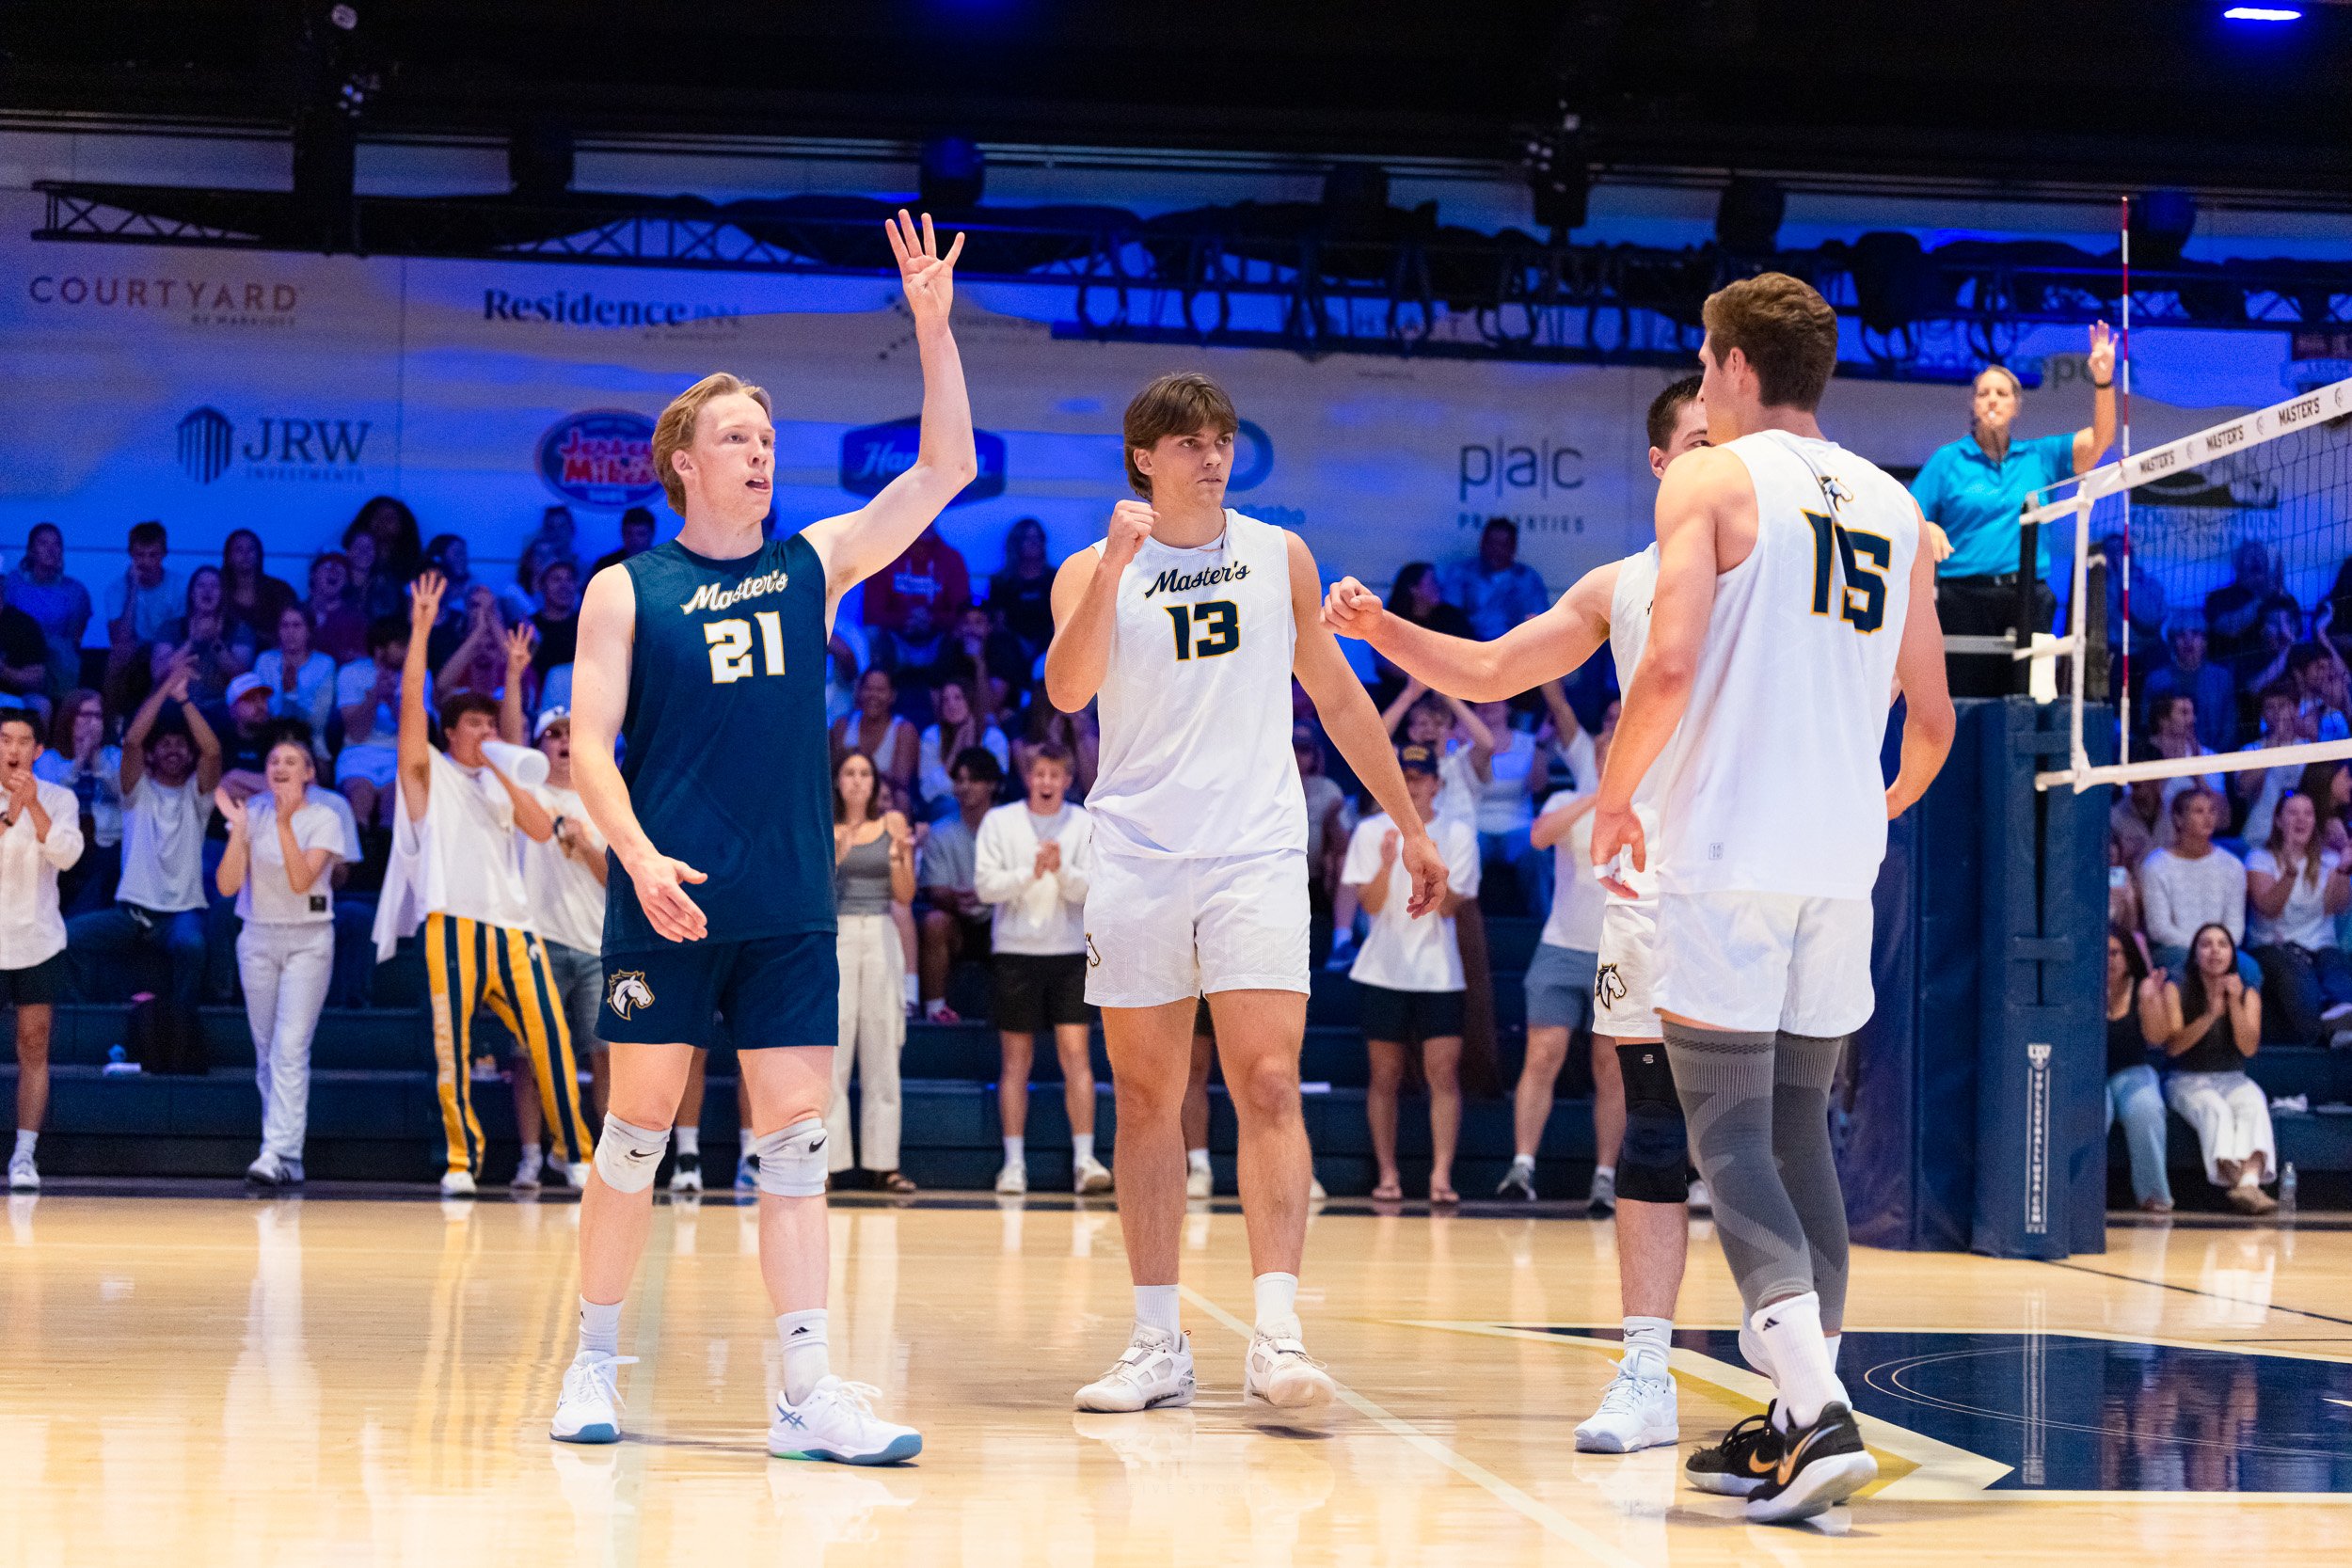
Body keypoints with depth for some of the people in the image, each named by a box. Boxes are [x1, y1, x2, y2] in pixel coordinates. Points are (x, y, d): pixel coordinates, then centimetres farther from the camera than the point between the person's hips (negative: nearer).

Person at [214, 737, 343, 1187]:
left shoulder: (324, 820, -3)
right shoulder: (252, 813, 5)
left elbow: (301, 880, -17)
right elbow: (227, 885, -3)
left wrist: (285, 824, -24)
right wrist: (238, 829, -13)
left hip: (308, 939, -4)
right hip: (258, 937, 4)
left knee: (290, 1048, -14)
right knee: (266, 1051, 4)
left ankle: (279, 1154, -20)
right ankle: (288, 1160, 11)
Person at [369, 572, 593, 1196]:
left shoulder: (501, 782, 22)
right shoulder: (430, 773, 9)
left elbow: (542, 831, 7)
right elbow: (410, 704, -5)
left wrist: (502, 774, -1)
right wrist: (421, 630, -11)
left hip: (511, 925, 4)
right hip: (452, 925, -4)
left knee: (550, 1040, -2)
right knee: (452, 1046, -5)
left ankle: (574, 1149, 9)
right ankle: (462, 1160, 4)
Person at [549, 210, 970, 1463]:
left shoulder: (814, 562, 10)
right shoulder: (626, 590, 1)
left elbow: (945, 472, 6)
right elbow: (589, 742, -3)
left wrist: (933, 330, -4)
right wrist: (641, 856, -18)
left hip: (791, 903, 3)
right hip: (669, 901, -3)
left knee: (796, 1132, 0)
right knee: (640, 1123, 2)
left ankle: (807, 1392, -1)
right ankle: (592, 1362, 16)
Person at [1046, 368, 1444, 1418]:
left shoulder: (1280, 558, 10)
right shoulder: (1093, 570, 4)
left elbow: (1338, 697, 17)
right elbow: (1069, 689, -14)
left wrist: (1407, 823, 18)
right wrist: (1118, 563, -21)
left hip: (1255, 856, 0)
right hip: (1136, 859, 0)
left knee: (1268, 1086, -12)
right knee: (1147, 1100, 5)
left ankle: (1275, 1338, -17)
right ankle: (1159, 1343, 11)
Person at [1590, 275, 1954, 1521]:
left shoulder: (1711, 480, -3)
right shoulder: (1894, 508, 15)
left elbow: (1669, 667, -16)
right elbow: (1932, 720, 16)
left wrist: (1611, 803, -2)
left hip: (1727, 856, -6)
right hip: (1843, 862, 6)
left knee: (1732, 1139, -5)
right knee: (1799, 1130, 15)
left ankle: (1818, 1416, -19)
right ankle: (1799, 1415, 16)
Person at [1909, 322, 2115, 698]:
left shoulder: (2039, 456, 15)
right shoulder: (1947, 460, 9)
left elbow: (2099, 440, 5)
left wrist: (2103, 381, -9)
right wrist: (1927, 529, -18)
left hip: (2028, 597, 2)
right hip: (1966, 597, -2)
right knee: (1966, 700, -6)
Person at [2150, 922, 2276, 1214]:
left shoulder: (2248, 994, 8)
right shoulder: (2175, 990, 1)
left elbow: (2249, 1047, -4)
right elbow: (2174, 1045, -10)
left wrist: (2235, 1003, -15)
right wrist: (2210, 1015, -23)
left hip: (2232, 1079, 2)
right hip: (2187, 1080, -2)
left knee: (2254, 1105, -32)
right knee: (2216, 1110, -35)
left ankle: (2250, 1181, -55)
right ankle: (2232, 1179, -56)